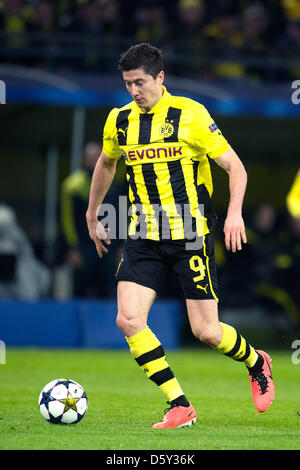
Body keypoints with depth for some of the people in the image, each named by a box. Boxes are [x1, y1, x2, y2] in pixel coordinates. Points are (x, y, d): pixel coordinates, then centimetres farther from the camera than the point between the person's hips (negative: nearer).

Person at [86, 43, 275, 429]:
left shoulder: (190, 114, -7)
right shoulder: (119, 120, 7)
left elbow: (235, 166, -6)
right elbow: (106, 164, 28)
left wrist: (235, 213, -20)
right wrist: (92, 216, 32)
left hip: (189, 234, -4)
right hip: (143, 238, 4)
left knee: (207, 332, -4)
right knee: (128, 320, -15)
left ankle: (256, 363, 30)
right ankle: (180, 406, -6)